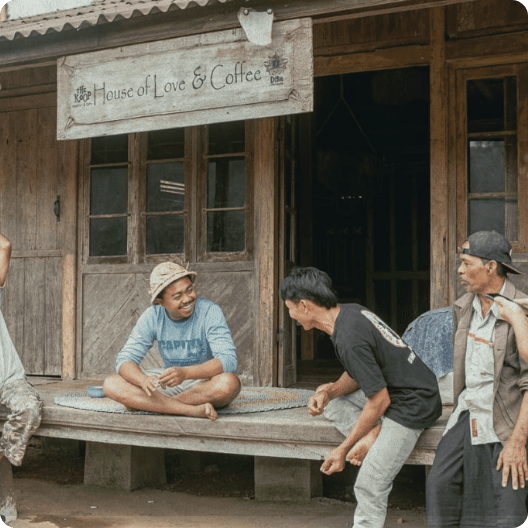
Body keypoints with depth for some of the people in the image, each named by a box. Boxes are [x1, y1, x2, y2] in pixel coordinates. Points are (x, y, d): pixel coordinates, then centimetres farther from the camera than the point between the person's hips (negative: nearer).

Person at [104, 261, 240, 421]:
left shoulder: (210, 311, -17)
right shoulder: (152, 317, -7)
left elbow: (228, 361, -26)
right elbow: (125, 360, -9)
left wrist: (185, 373, -42)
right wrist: (143, 380, -33)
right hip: (170, 384, 3)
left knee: (230, 383, -38)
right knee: (111, 384, -18)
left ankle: (144, 404, -23)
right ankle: (193, 410, -27)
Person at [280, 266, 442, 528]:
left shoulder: (349, 339, -26)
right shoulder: (350, 311, 3)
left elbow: (380, 401, -22)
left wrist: (343, 449, -12)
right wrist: (331, 390, -6)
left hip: (411, 405, -10)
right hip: (394, 390, 10)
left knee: (369, 486, -10)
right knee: (326, 400, 13)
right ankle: (373, 435, -4)